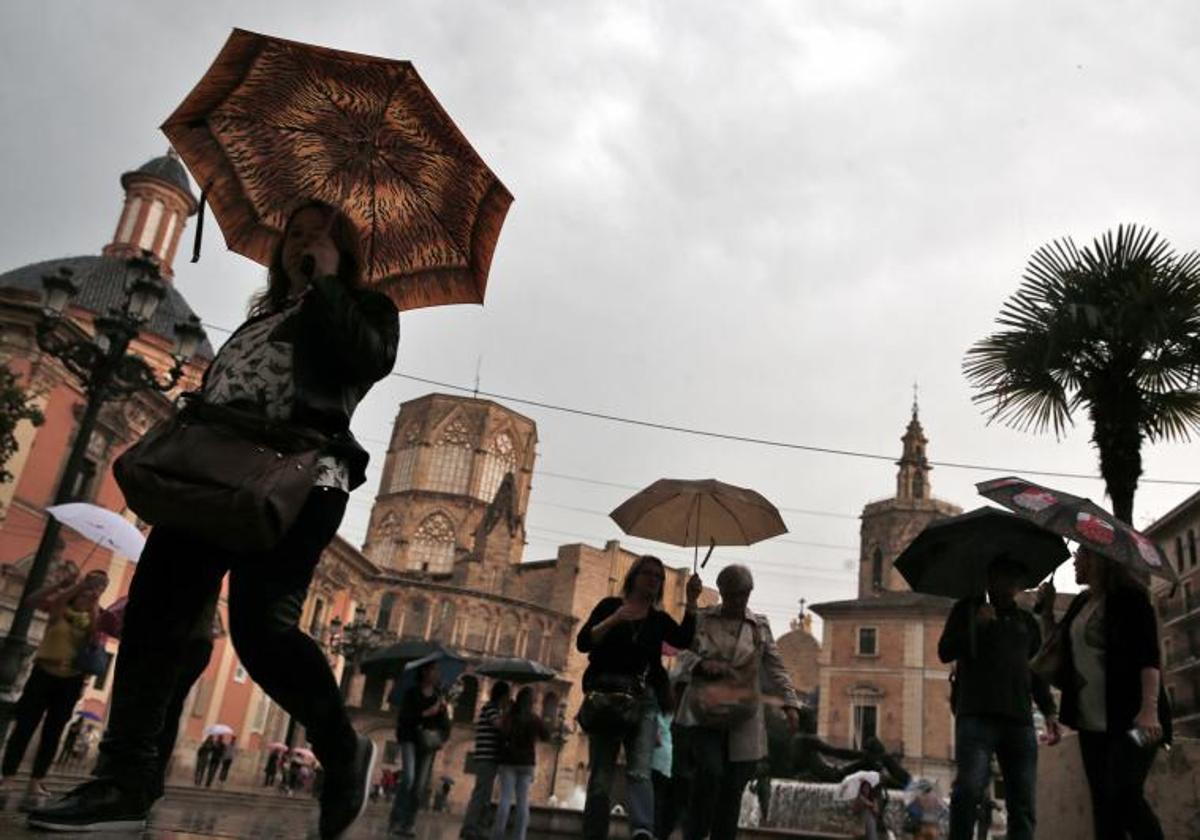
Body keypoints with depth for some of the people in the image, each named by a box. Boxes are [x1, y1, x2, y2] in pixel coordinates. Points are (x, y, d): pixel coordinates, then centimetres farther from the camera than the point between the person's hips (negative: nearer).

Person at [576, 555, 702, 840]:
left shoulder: (659, 619, 18)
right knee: (602, 776, -1)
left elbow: (685, 640, -2)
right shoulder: (610, 605, 11)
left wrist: (691, 601, -11)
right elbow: (582, 643, -1)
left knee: (640, 771, -16)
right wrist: (613, 620, -14)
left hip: (644, 699, 1)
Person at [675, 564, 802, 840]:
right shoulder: (702, 619, 4)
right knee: (710, 771, -19)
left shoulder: (760, 626, 8)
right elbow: (683, 652, 5)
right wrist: (701, 664, -16)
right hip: (703, 711, -2)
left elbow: (776, 669, 7)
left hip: (743, 717, 2)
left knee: (733, 786, 3)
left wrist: (791, 704, -5)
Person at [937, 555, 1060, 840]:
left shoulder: (1027, 622, 24)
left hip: (1019, 721, 4)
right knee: (969, 789, -21)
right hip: (976, 716, -4)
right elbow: (945, 652, 5)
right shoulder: (968, 609, 13)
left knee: (1023, 806, -1)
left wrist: (1049, 712, 12)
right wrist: (976, 624, -9)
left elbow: (1037, 673, 25)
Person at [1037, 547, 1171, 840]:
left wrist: (1149, 708, -27)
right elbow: (1059, 648, 24)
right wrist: (1046, 608, 12)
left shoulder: (1129, 596, -6)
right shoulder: (1081, 602, 15)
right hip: (1091, 722, 8)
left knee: (1123, 794, -18)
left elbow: (1149, 655, -16)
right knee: (1103, 802, 7)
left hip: (1128, 718, -8)